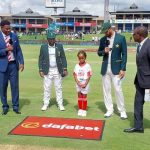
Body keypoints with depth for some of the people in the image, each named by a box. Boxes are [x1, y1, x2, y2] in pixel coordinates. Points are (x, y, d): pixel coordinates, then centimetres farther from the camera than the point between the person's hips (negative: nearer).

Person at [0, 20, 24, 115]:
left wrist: (21, 62, 0)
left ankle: (16, 106, 16)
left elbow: (18, 50, 8)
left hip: (13, 64, 2)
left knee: (15, 86, 5)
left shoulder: (14, 36, 5)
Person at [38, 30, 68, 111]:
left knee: (58, 88, 6)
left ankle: (60, 104, 13)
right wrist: (41, 70, -3)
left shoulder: (59, 46, 2)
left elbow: (63, 58, 3)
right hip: (47, 71, 0)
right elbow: (41, 59, 4)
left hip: (58, 70, 0)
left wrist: (65, 69, -3)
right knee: (46, 88, 3)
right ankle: (45, 104, 13)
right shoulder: (43, 47, 1)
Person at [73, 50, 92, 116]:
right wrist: (78, 83, -12)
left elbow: (89, 76, -8)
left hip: (85, 84, -3)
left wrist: (85, 84, -14)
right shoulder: (76, 66, 1)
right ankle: (80, 109, 20)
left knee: (84, 96, 5)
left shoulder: (87, 66, -7)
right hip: (78, 84, 3)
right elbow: (75, 75, 0)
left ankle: (84, 110, 14)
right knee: (79, 97, 11)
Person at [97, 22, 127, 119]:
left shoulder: (121, 38, -6)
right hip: (105, 68, 4)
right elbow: (99, 53, 14)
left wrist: (123, 69, -10)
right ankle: (109, 110, 18)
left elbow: (124, 54, -5)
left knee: (118, 90, -3)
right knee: (106, 89, 7)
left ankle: (122, 111, 11)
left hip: (116, 68, -4)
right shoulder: (103, 40, 6)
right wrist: (104, 51, -10)